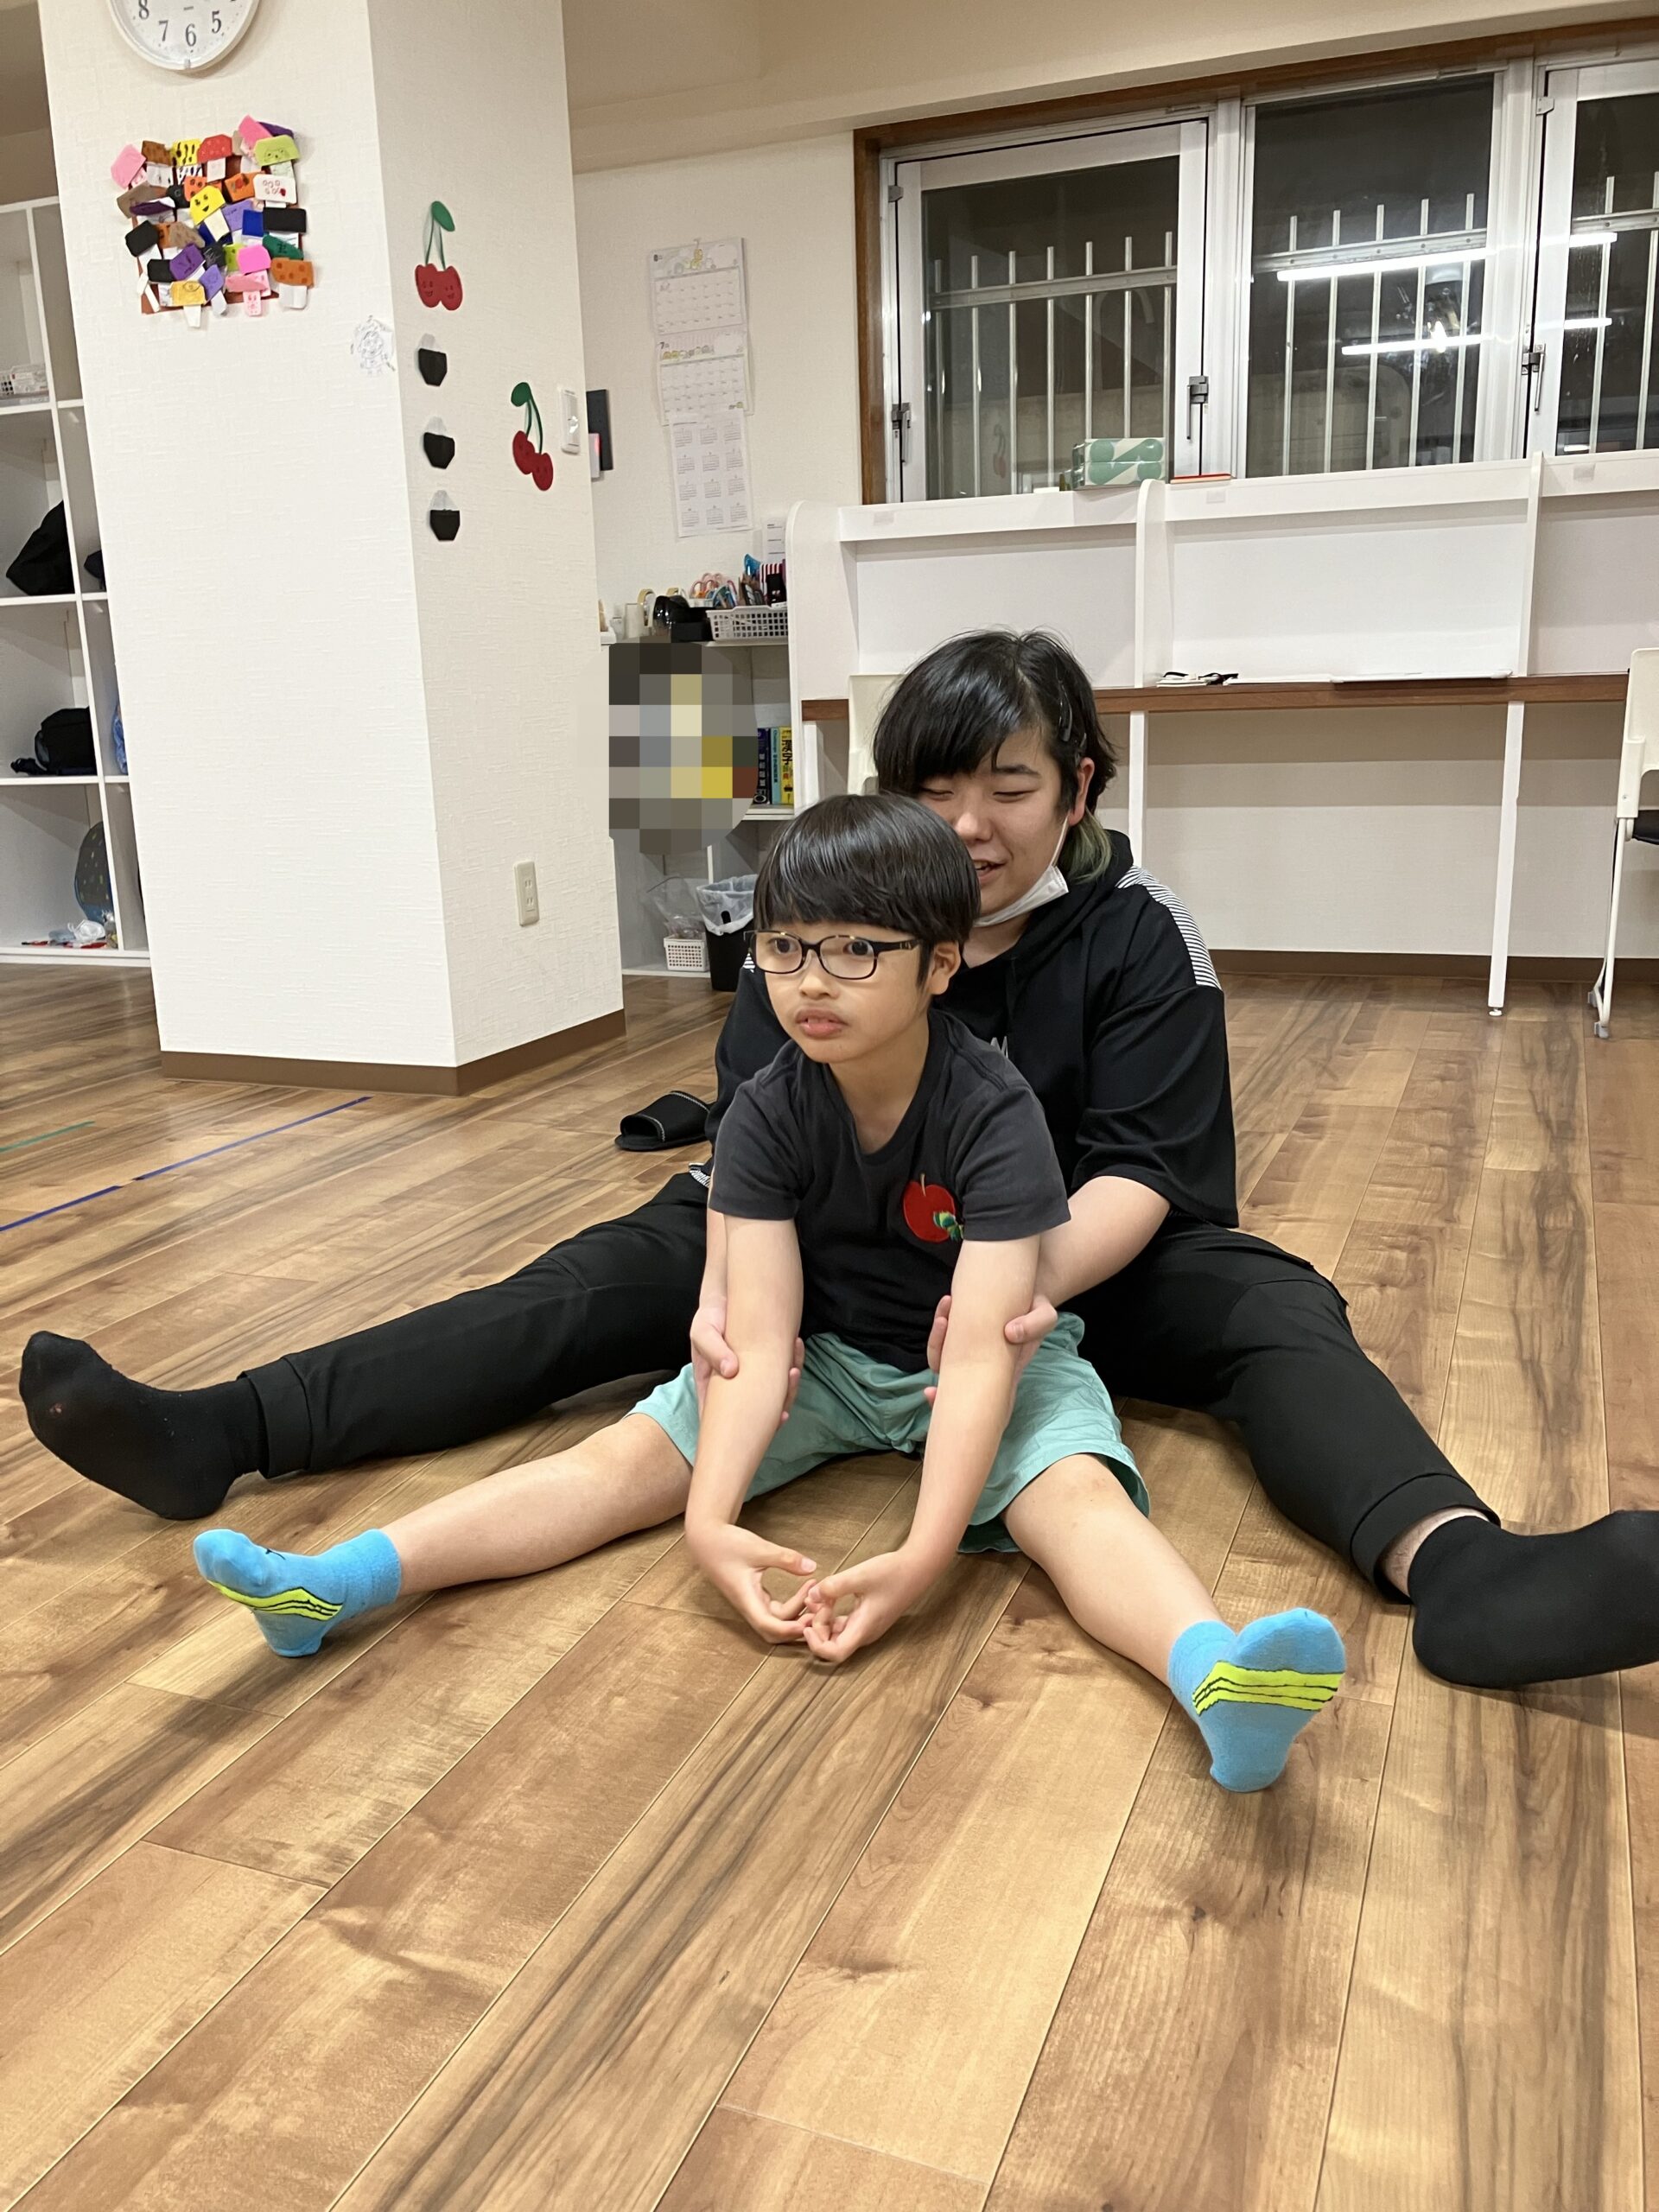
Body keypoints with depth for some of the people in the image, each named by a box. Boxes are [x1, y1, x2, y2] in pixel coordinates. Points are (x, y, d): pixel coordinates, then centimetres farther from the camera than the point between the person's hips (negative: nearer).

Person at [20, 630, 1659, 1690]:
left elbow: (1141, 1172, -21)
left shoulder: (1138, 940, -13)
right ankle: (221, 1436, -24)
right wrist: (730, 1273, -37)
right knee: (630, 1268, -16)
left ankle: (1459, 1569, -55)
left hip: (1075, 1256, -1)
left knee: (1270, 1306, -27)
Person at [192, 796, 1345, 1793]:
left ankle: (1217, 1676, -59)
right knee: (632, 1452, -14)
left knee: (1075, 1490, -33)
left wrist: (925, 1552, -46)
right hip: (825, 1352, 3)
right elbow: (758, 1337, -22)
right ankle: (333, 1585, -23)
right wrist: (710, 1518, -37)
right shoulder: (767, 1117, -15)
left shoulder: (995, 1115, -26)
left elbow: (980, 1352, -34)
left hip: (988, 1361, -3)